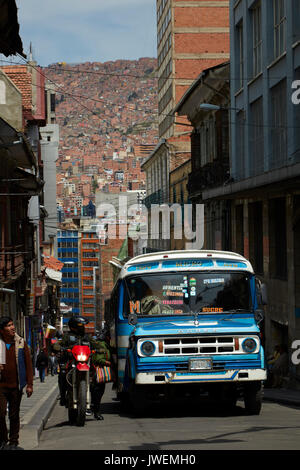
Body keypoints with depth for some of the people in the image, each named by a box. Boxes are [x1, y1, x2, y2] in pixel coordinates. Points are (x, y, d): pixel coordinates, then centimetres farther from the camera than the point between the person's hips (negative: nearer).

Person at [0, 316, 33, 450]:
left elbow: (28, 364, 7)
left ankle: (13, 442, 16)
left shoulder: (21, 343, 4)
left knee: (14, 415, 7)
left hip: (16, 386, 1)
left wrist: (29, 384, 2)